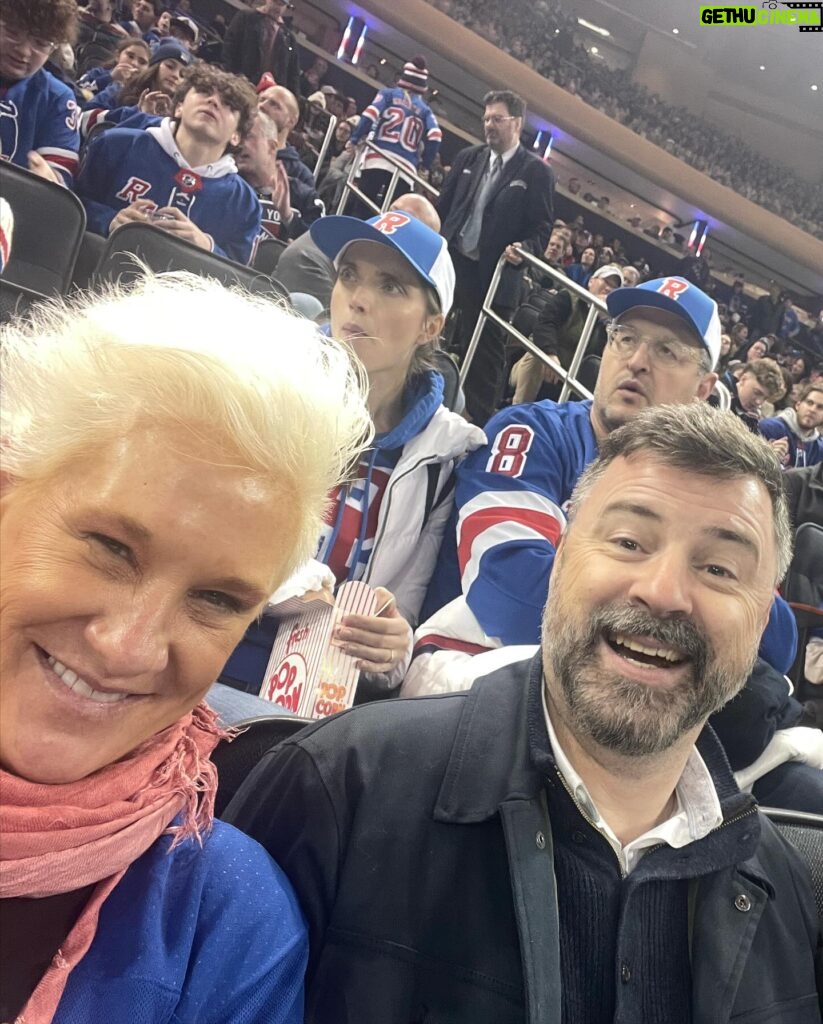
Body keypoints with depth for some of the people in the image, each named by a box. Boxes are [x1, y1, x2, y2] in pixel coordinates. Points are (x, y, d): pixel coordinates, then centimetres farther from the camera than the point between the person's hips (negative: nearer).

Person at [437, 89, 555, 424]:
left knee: (484, 351, 1)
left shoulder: (536, 171, -2)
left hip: (493, 274, -4)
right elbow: (443, 206, 13)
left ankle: (478, 419, 10)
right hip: (450, 259, 5)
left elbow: (542, 227, -4)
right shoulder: (468, 158, 11)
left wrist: (525, 249, -22)